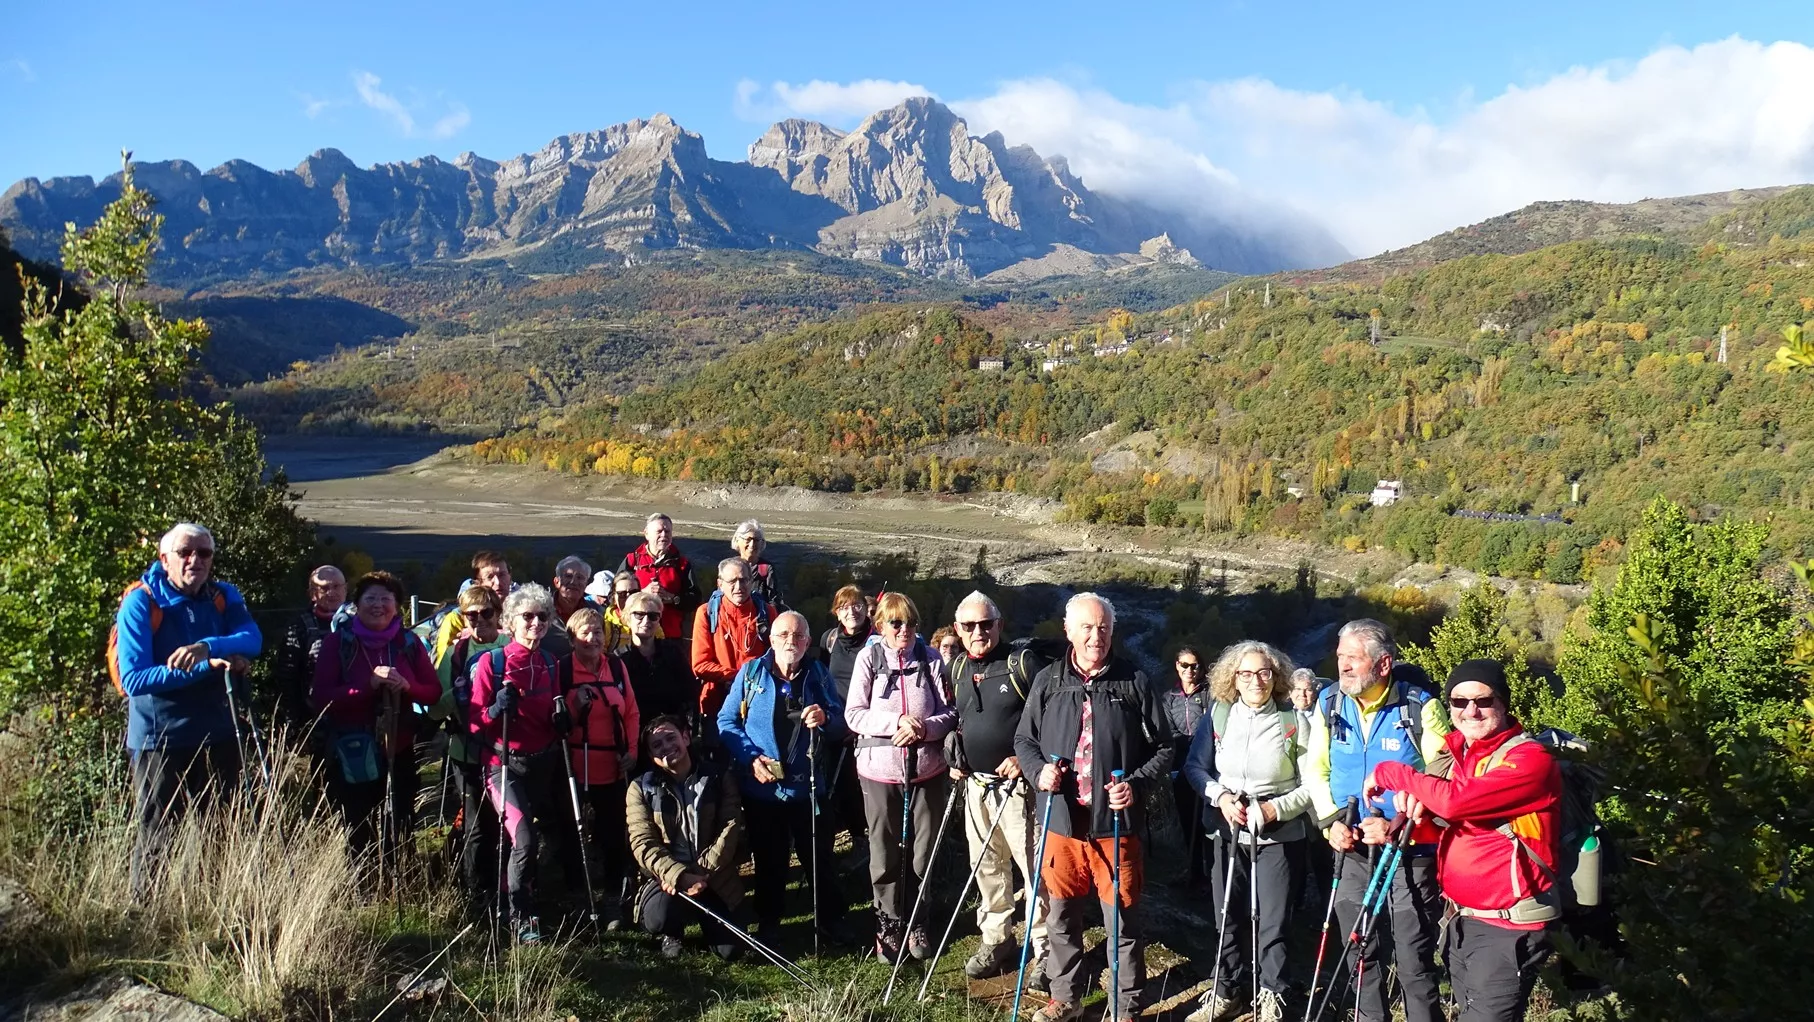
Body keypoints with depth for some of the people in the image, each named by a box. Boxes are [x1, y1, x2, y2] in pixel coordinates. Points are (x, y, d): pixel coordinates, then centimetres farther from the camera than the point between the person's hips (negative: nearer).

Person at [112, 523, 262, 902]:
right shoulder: (141, 602, -11)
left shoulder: (224, 596, 2)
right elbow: (132, 679, -18)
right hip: (159, 737, -4)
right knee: (155, 837, 4)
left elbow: (252, 639, -16)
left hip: (217, 734, 4)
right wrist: (204, 668, -25)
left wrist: (208, 647, -33)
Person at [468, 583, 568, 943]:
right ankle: (521, 917, 0)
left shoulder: (550, 665, 8)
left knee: (527, 839, 8)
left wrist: (562, 722, -3)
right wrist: (497, 710, -26)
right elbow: (476, 721, -6)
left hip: (543, 764, 5)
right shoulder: (491, 662, -6)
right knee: (525, 840, -17)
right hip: (505, 764, -5)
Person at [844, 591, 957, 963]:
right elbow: (854, 714, -7)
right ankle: (889, 923, 28)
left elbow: (951, 712, -2)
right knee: (885, 852, 10)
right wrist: (897, 722, -20)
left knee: (924, 849, 11)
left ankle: (916, 922, 30)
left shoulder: (931, 659, -1)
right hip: (879, 769, -1)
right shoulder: (869, 658, -3)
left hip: (927, 769, 1)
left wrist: (923, 728, -20)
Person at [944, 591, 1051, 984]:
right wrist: (954, 757, 13)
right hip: (976, 785, 6)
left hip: (1017, 785, -6)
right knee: (987, 867, 15)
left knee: (1034, 866, -3)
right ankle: (996, 940, 29)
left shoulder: (1023, 662, -10)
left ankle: (1044, 948, 10)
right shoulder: (955, 669, 9)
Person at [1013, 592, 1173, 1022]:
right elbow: (1024, 739, 12)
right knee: (1062, 917, 15)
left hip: (1116, 824, -2)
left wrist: (1137, 785, -14)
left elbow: (1164, 749, 2)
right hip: (1062, 821, 2)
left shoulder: (1135, 682, -3)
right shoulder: (1048, 682, 3)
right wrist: (1039, 769, -8)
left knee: (1123, 920, 8)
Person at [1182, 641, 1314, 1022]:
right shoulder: (1218, 715, -3)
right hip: (1228, 831, 3)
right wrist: (1219, 795, -12)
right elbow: (1194, 766, 4)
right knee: (1228, 917, 13)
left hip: (1279, 834, -2)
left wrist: (1277, 807, -18)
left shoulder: (1294, 720, -9)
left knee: (1272, 922, 4)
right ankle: (1228, 990, 32)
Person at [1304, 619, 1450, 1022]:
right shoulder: (1329, 704, 0)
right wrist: (1331, 821, -8)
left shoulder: (1420, 706, -11)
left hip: (1411, 852, -4)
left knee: (1414, 961, 1)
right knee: (1361, 956, 14)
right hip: (1352, 850, 4)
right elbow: (1316, 770, 6)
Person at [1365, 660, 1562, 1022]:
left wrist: (1390, 773, -15)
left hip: (1507, 928, -8)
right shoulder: (1460, 754, 10)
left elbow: (1455, 802, -29)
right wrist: (1416, 807, -10)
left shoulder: (1531, 759, -15)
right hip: (1461, 921, 8)